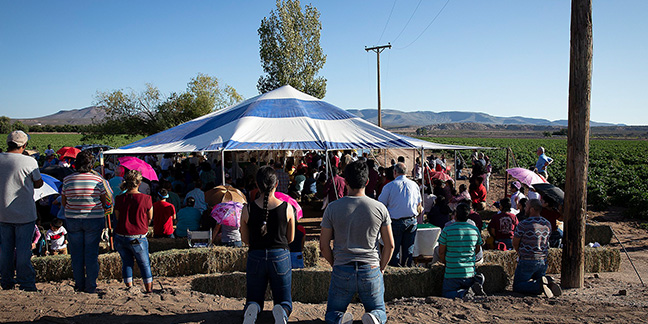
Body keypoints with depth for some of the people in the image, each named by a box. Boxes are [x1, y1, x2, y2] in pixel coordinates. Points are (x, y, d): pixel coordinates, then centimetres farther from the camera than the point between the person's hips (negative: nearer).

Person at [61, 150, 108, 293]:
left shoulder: (68, 180, -3)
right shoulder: (98, 180, -8)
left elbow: (63, 202, 6)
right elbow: (104, 202, 0)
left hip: (72, 220, 2)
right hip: (94, 220, -2)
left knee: (76, 254, 12)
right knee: (92, 254, 6)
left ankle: (79, 285, 20)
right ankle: (91, 286, 11)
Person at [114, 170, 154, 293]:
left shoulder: (119, 199, -2)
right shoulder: (146, 198, -11)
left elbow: (118, 217, 10)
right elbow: (150, 218, 2)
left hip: (120, 237, 3)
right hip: (138, 238, -3)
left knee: (126, 262, 19)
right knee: (144, 264, 13)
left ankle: (129, 288, 25)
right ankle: (149, 289, 23)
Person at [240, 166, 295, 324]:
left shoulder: (248, 209, -7)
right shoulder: (287, 208, -8)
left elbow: (245, 239, 6)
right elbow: (290, 238, 4)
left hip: (255, 257, 1)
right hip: (280, 257, 0)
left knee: (254, 299, 19)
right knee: (284, 301, 16)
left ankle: (251, 310, -16)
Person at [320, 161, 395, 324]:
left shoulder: (332, 208, -5)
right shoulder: (380, 208, -4)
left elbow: (324, 246, -1)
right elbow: (389, 245, 1)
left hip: (342, 271, 0)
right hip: (371, 270, 0)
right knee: (380, 311, 22)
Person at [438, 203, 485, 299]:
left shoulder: (447, 230, -11)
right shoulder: (475, 230, 1)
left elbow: (441, 252, -4)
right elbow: (477, 250, 14)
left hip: (452, 273, -3)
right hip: (470, 272, 3)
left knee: (447, 293, 13)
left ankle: (463, 293, -17)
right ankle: (476, 284, -6)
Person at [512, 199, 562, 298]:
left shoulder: (523, 224, -16)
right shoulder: (547, 224, 5)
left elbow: (515, 243, -7)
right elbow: (544, 243, 14)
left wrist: (520, 253, 15)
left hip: (527, 261, -6)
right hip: (543, 261, 6)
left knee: (517, 287, 2)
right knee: (537, 279, 26)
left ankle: (539, 285, -22)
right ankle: (548, 283, -7)